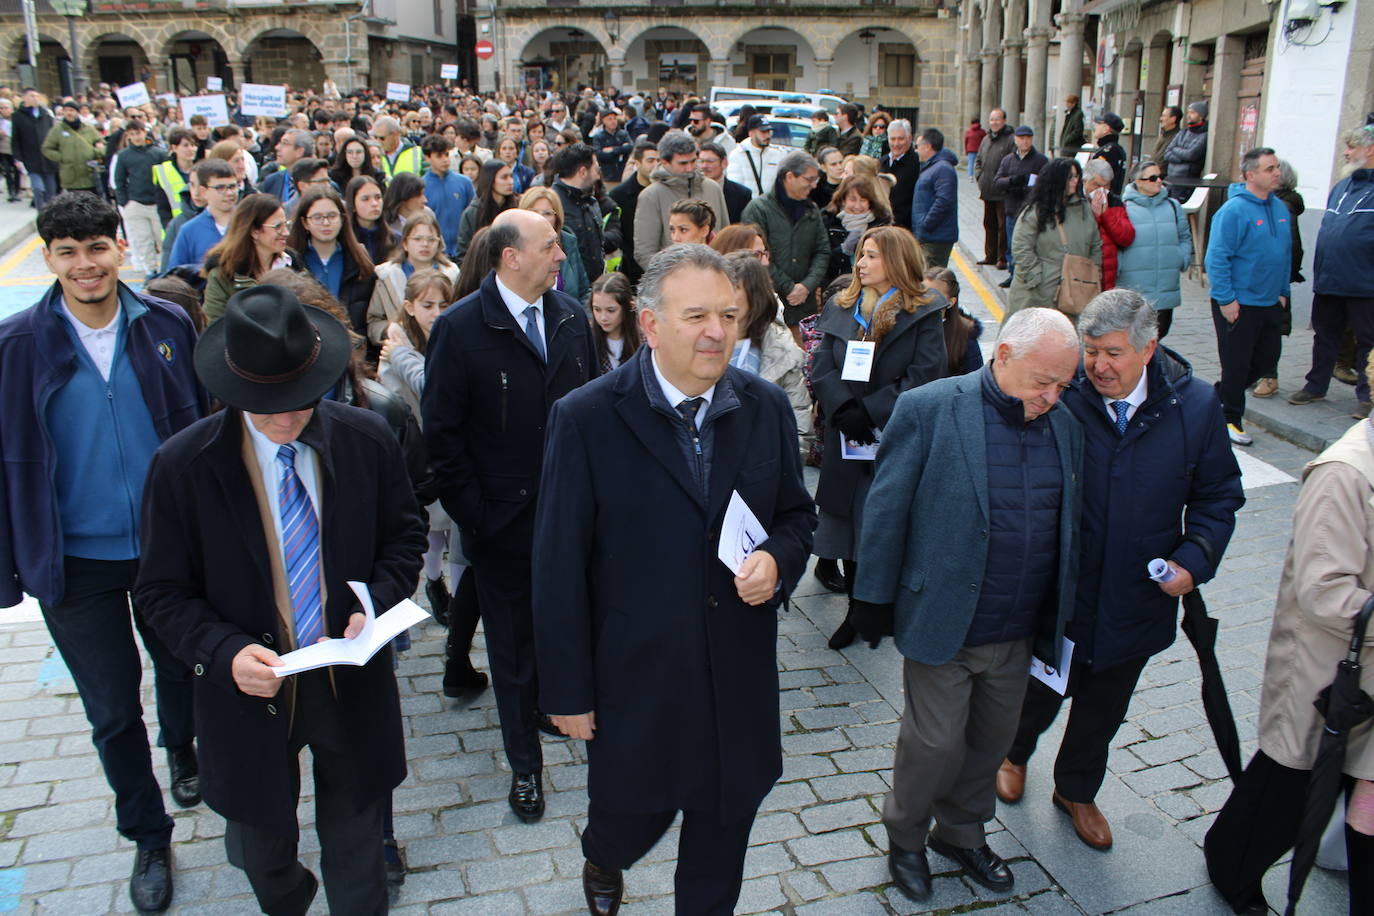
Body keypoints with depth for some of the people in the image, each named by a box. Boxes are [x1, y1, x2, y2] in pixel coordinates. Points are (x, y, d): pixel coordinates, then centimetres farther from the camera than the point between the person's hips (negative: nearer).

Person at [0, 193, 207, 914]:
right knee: (112, 709, 11)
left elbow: (201, 427, 1)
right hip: (76, 559, -1)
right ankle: (148, 838, 31)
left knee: (177, 669, 22)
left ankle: (182, 750, 55)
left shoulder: (167, 326, -6)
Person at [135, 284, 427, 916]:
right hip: (250, 691, 0)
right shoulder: (182, 466, -14)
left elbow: (404, 537, 2)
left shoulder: (368, 440, -10)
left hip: (351, 682, 0)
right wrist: (227, 651, -24)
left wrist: (375, 607, -16)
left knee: (356, 852, 19)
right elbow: (165, 593, -7)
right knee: (261, 849, 25)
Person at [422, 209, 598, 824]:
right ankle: (525, 765, 30)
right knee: (513, 646, 12)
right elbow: (443, 433, -9)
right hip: (503, 518, -3)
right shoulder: (460, 329, -11)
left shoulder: (571, 317, 3)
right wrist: (473, 515, -11)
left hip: (571, 513, 3)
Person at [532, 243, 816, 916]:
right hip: (636, 680, -3)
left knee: (724, 824, 19)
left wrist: (777, 559, -14)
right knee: (632, 817, 18)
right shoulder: (585, 419, -15)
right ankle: (602, 862, 55)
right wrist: (567, 691, -7)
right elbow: (559, 570, -11)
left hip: (741, 677, 3)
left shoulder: (767, 408, -3)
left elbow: (797, 514, 10)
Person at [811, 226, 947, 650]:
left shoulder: (924, 313, -3)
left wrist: (870, 410, -18)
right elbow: (821, 368, 1)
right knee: (850, 529, 10)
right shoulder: (840, 309, 10)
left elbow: (925, 376, -11)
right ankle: (856, 611, 24)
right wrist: (844, 409, -17)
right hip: (848, 441, 4)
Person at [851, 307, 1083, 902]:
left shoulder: (1064, 426, 3)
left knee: (991, 740, 20)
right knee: (935, 743, 7)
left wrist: (1059, 619, 13)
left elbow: (1068, 530, 11)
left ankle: (961, 833, 44)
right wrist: (875, 602, -7)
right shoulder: (928, 410, -13)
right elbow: (885, 512, -9)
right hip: (942, 624, -5)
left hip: (1019, 631, 5)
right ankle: (904, 837, 35)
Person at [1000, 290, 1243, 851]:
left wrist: (1193, 560, -12)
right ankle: (1014, 755, 53)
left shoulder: (1195, 406, -10)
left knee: (1104, 708, 22)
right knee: (1040, 693, 19)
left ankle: (1076, 791, 48)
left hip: (1136, 601, 2)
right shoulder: (1058, 398, -18)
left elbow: (1219, 495, 2)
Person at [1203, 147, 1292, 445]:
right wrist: (1225, 299, -20)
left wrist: (1283, 291, 15)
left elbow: (1285, 254, 17)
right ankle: (1230, 417, 17)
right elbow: (1216, 258, -19)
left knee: (1268, 356, 14)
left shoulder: (1280, 208, 8)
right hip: (1237, 303, -8)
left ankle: (1222, 394, 33)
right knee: (1236, 362, 2)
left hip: (1270, 302, 8)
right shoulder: (1234, 210, -16)